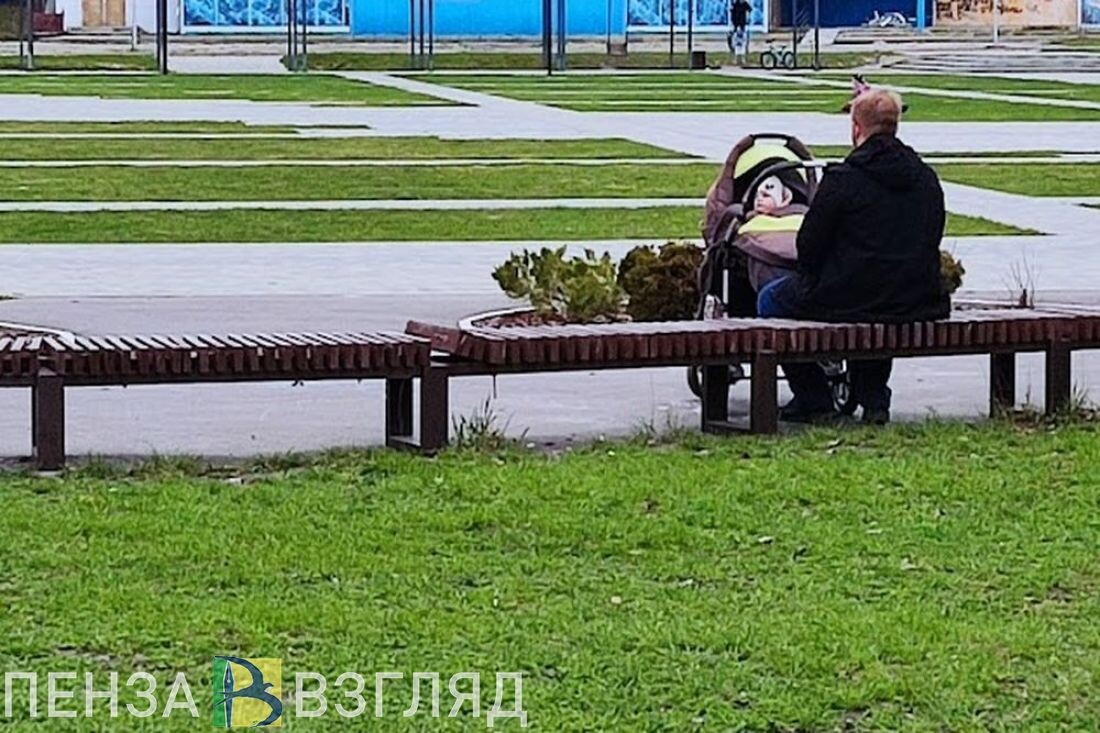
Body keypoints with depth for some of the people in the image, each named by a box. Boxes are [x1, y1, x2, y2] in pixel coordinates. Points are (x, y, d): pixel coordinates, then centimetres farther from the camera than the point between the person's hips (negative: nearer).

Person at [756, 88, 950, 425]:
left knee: (771, 299, 19)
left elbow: (808, 246, -8)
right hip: (917, 305, 6)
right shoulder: (927, 179, 4)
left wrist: (814, 281, 12)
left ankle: (813, 399, 18)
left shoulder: (842, 179, -14)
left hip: (850, 302, -6)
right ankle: (873, 396, 30)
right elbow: (931, 242, 11)